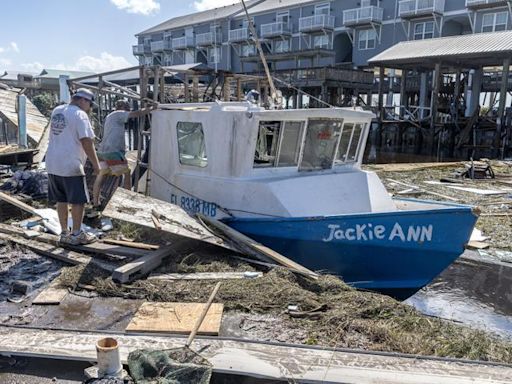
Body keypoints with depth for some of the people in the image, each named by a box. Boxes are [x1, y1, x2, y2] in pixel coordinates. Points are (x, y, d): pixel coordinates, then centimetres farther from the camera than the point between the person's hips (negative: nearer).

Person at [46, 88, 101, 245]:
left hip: (52, 164, 8)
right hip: (71, 166, -8)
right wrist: (96, 164, -11)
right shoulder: (80, 114, -11)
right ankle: (76, 234, 9)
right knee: (78, 201, 3)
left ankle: (64, 233, 21)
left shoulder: (56, 111, 13)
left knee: (61, 200, 14)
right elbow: (86, 142, -17)